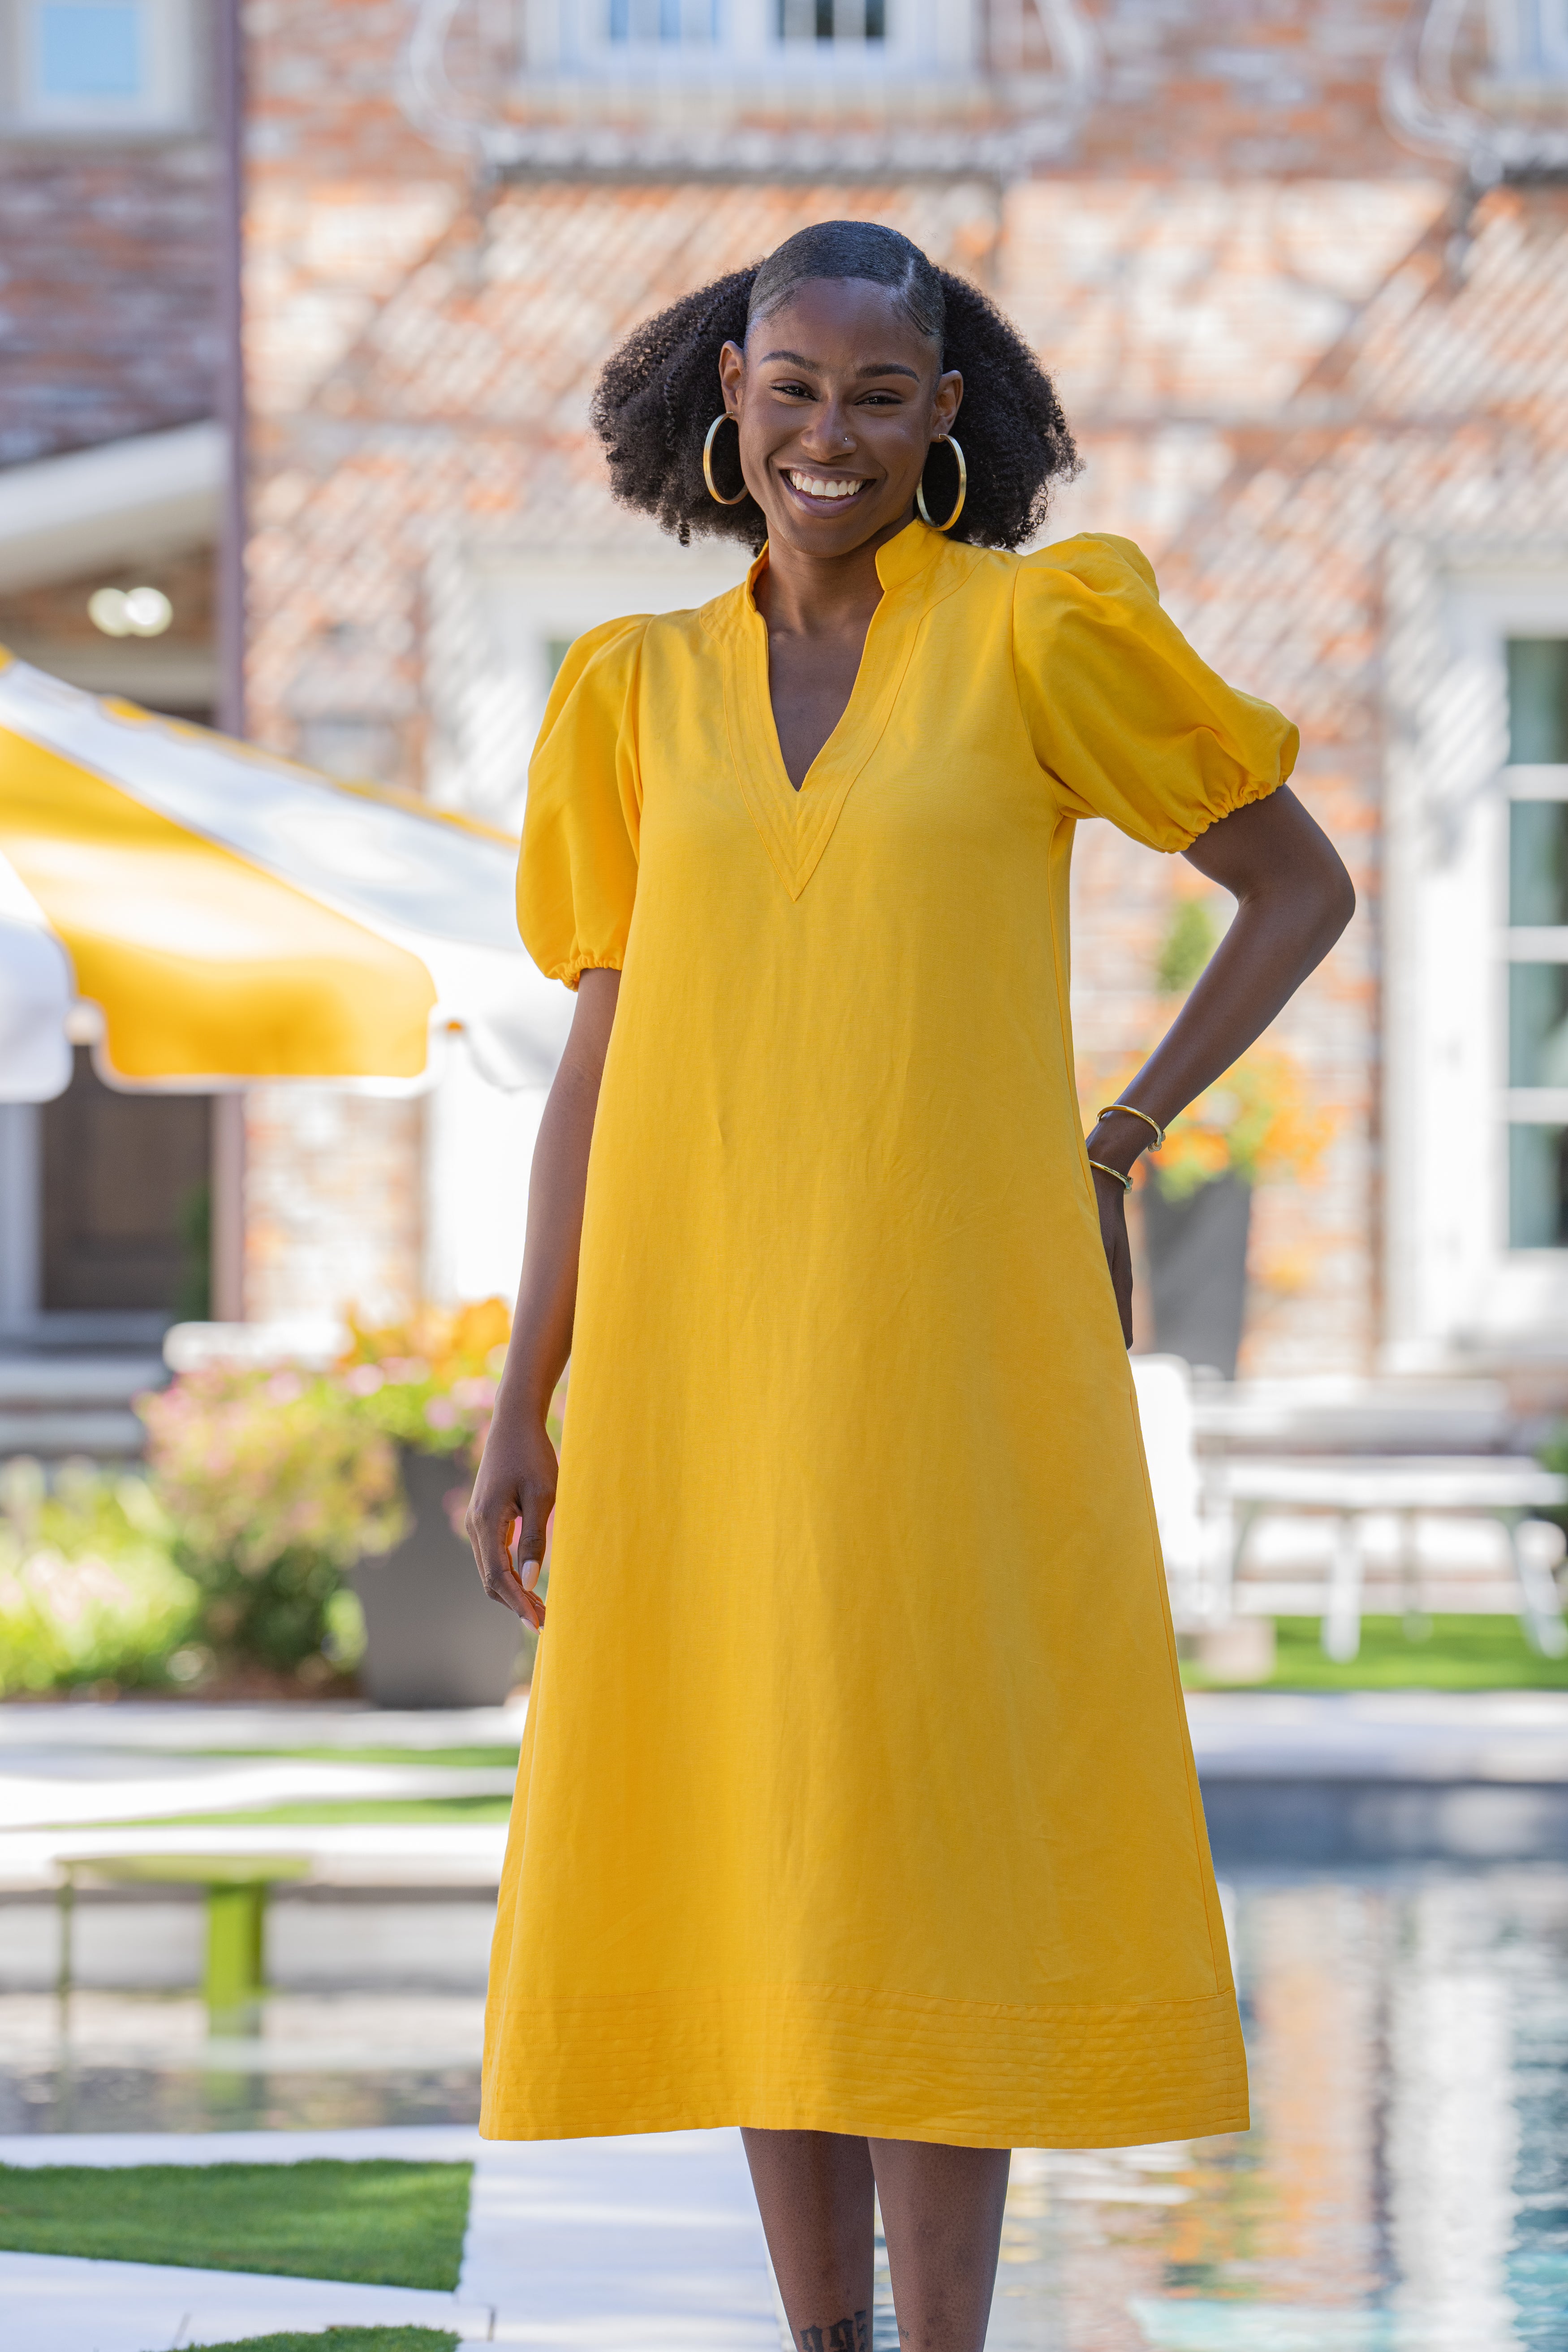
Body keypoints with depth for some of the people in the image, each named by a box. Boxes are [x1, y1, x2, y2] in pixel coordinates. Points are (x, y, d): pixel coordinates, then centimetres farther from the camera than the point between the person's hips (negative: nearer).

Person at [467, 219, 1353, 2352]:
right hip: (702, 1342, 4)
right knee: (751, 1842, 4)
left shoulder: (1039, 634, 0)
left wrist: (1119, 1144, -1)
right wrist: (518, 1412, 7)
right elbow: (601, 1065, 11)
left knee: (925, 1840, -8)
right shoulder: (642, 697, 10)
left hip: (957, 1332, -4)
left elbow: (1302, 885, 8)